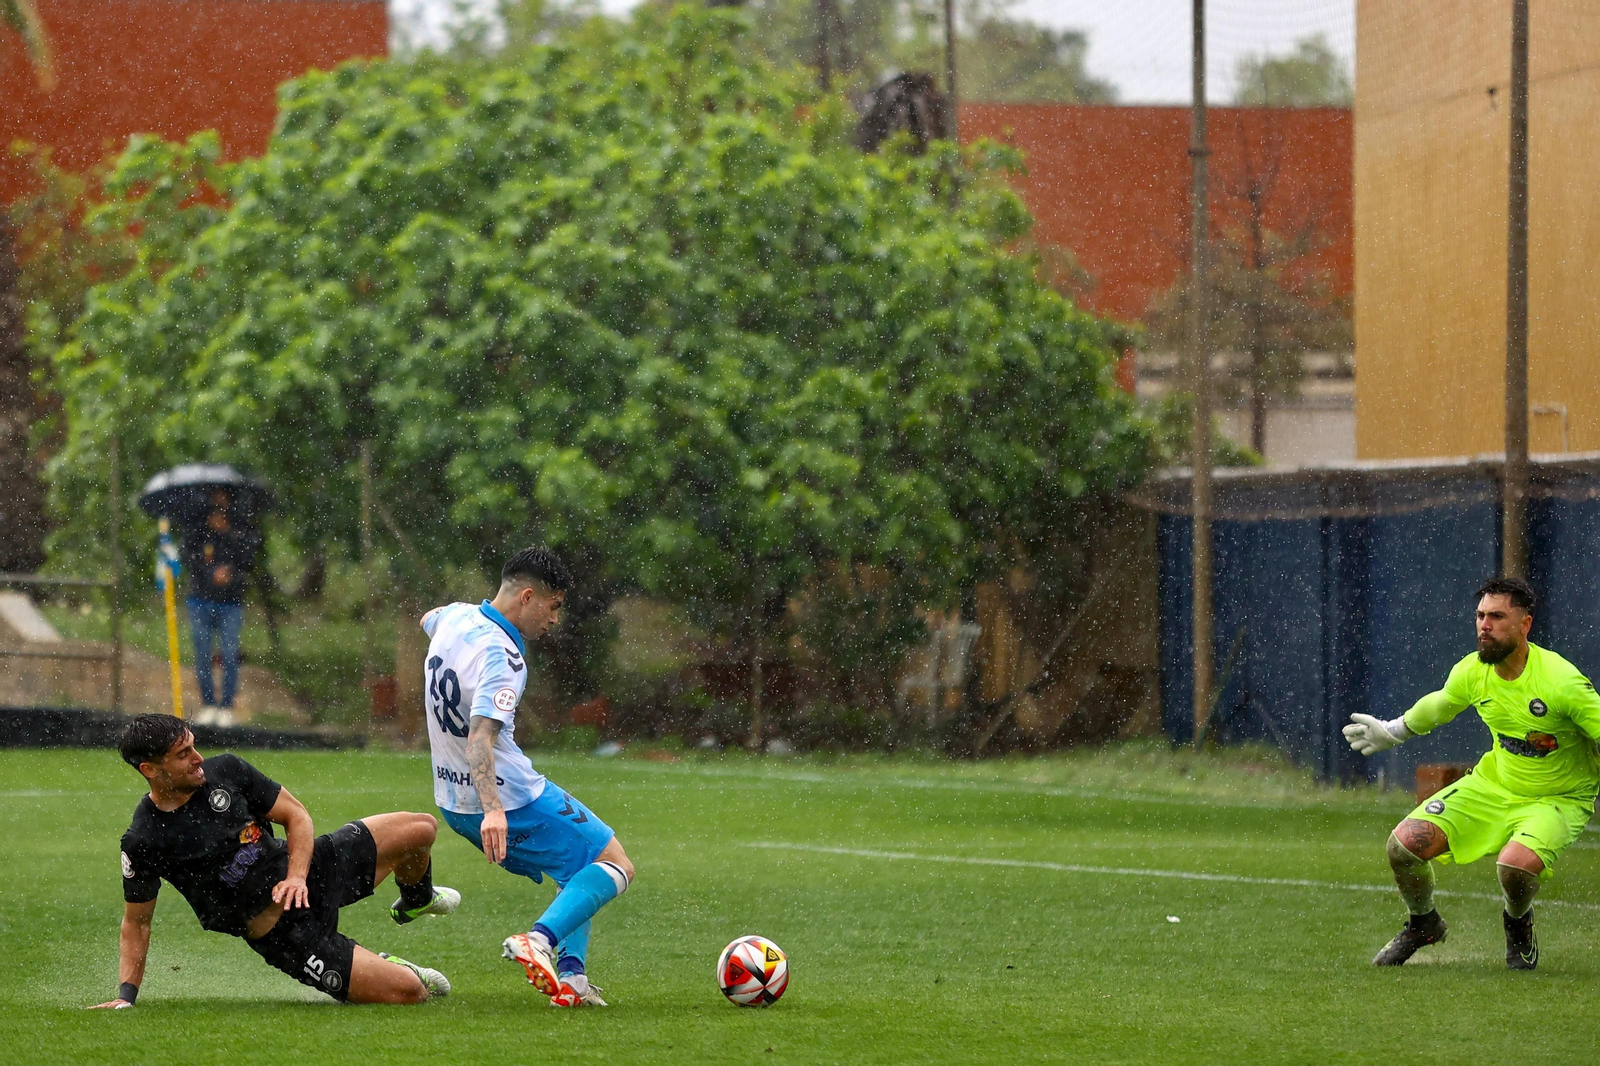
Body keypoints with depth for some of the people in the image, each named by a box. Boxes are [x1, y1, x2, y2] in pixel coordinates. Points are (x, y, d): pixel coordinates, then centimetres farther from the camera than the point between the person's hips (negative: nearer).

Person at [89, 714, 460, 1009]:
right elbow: (136, 922, -4)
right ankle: (398, 971, 22)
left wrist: (297, 876, -16)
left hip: (312, 867, 5)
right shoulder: (142, 843, -16)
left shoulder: (226, 770, -6)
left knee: (421, 829, -1)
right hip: (280, 933, -5)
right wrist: (125, 997, -13)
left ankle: (416, 901, 33)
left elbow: (296, 815, 1)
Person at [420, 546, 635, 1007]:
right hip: (510, 799, -10)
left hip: (453, 802, 10)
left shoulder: (455, 617, 3)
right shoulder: (502, 657, -24)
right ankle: (541, 940, -24)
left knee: (579, 871, 21)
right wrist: (493, 810, -47)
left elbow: (428, 621, 30)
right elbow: (480, 738, -37)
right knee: (615, 867, -2)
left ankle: (569, 976, 4)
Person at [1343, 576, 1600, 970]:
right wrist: (1394, 732, 29)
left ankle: (1518, 923, 4)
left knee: (1516, 864, -36)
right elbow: (1441, 704, 16)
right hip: (1492, 785, 5)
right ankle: (1423, 924, 24)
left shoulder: (1561, 681, -27)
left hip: (1556, 798, -5)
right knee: (1403, 845, -10)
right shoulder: (1471, 672, -8)